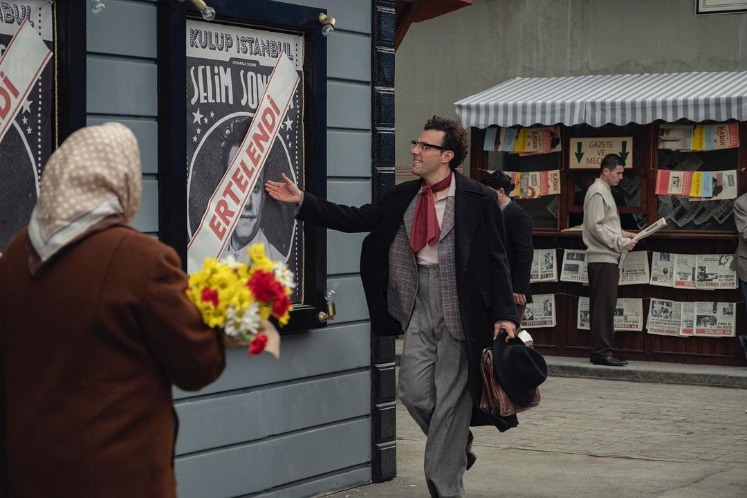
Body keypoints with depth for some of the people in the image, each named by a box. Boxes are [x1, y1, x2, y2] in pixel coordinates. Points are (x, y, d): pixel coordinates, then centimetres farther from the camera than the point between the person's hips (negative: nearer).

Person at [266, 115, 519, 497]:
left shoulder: (479, 200, -5)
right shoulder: (403, 197, 10)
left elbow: (496, 261, -5)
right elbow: (355, 219, 11)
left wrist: (505, 315, -11)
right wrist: (302, 201, 5)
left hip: (459, 309, -5)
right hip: (420, 305, 5)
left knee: (450, 400, 0)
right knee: (414, 392, 1)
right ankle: (457, 448, 29)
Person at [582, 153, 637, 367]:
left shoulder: (605, 192, 19)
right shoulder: (597, 193, -10)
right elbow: (596, 227, -18)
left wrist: (625, 235, 9)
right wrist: (622, 243, -16)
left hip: (608, 258, 10)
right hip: (602, 258, -10)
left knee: (604, 307, 10)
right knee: (604, 306, -10)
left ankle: (600, 351, 12)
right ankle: (602, 352, -10)